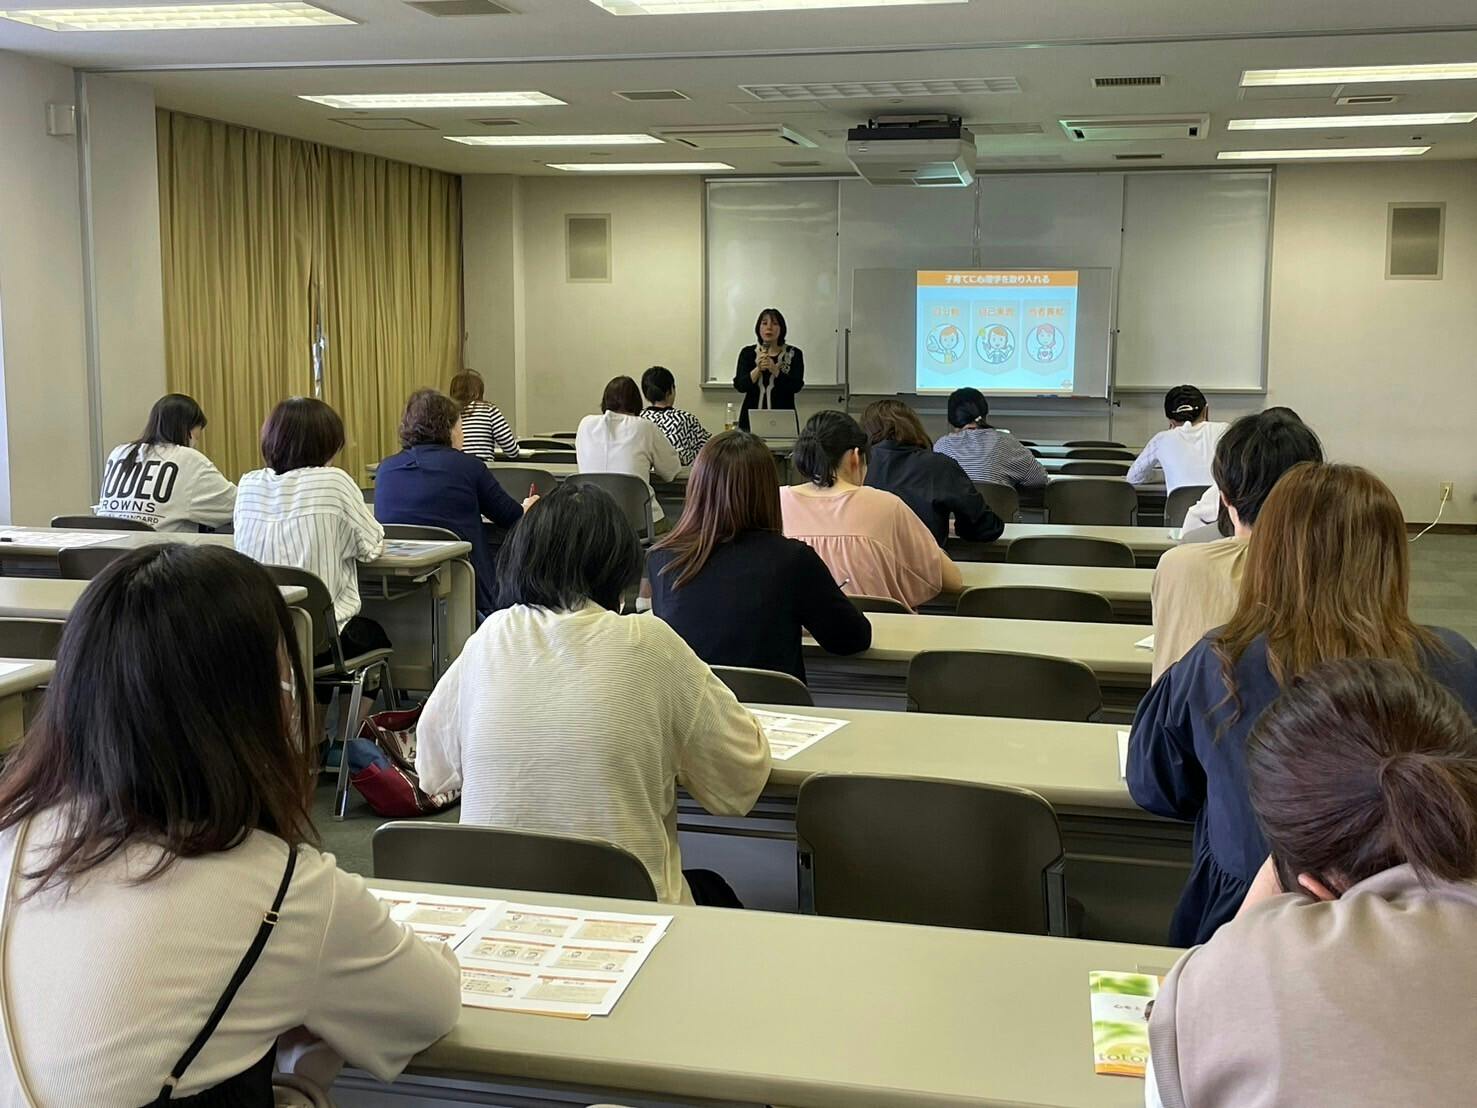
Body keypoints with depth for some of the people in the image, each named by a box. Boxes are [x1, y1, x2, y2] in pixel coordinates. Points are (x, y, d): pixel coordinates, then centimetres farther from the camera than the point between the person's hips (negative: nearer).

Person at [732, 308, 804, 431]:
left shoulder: (794, 354, 3)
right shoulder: (748, 353, 6)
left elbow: (796, 386, -8)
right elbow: (739, 386, -4)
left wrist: (775, 370, -20)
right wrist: (758, 369, -18)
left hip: (782, 418, -1)